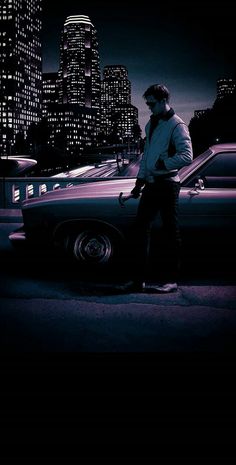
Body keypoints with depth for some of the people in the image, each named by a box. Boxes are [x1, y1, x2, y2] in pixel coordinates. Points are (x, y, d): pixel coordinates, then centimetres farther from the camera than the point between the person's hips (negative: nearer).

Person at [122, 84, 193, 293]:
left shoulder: (176, 125, -8)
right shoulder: (151, 124, 17)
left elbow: (187, 156, -18)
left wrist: (164, 164, -18)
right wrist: (140, 181, 17)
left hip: (167, 184, -8)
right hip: (151, 184, 8)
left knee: (171, 232, 0)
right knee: (141, 229, 5)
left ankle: (171, 280, 9)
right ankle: (139, 279, 11)